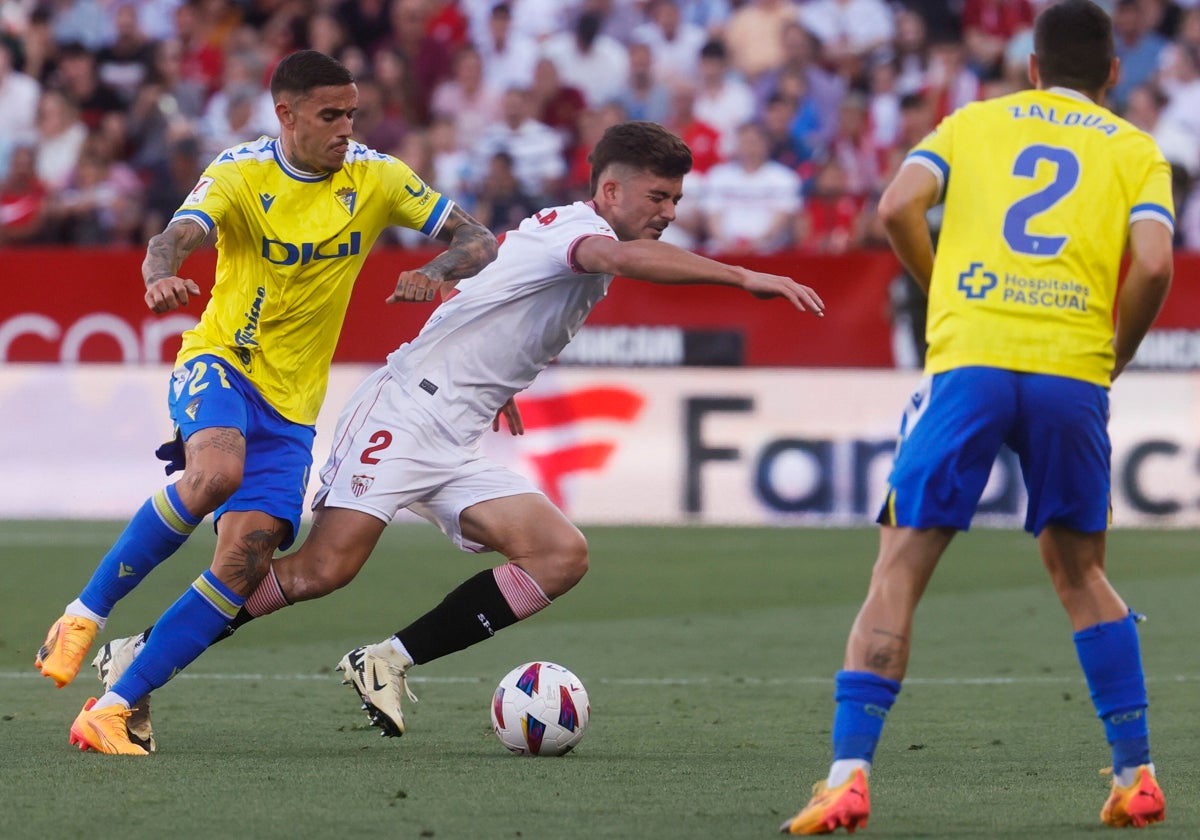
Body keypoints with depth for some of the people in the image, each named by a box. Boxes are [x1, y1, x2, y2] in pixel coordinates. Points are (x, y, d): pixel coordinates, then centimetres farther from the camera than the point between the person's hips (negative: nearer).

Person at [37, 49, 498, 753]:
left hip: (292, 403, 4)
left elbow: (479, 242, 0)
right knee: (217, 473, -36)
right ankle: (86, 613, -21)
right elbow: (176, 237, -28)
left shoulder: (375, 178, -1)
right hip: (219, 363, -4)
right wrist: (162, 276, -52)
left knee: (245, 566, -12)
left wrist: (435, 275, -23)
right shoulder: (240, 174, -10)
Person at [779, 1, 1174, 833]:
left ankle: (849, 773, -11)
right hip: (1073, 374, 1)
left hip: (968, 360, -1)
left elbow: (898, 208, 2)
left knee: (900, 570, 1)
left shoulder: (974, 122, 19)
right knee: (1079, 571, 20)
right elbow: (1152, 264, -1)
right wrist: (1119, 354, 14)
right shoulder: (1136, 151, 16)